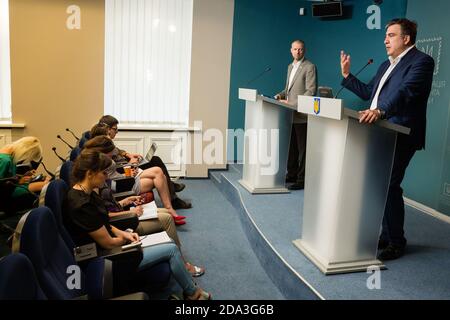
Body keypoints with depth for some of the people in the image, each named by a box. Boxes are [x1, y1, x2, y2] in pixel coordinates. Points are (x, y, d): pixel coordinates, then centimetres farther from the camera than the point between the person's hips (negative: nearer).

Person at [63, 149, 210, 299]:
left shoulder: (86, 193, 0)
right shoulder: (82, 204, -29)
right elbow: (108, 243, -22)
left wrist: (122, 233, -1)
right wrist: (125, 238, -2)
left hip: (114, 245, 10)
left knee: (170, 245, 10)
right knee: (171, 249, -4)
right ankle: (192, 293, 17)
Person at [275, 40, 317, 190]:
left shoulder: (309, 67, -6)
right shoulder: (290, 66, 19)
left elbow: (311, 91, -14)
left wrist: (293, 104, -17)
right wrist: (280, 95, 7)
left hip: (301, 114, -8)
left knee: (302, 148, -3)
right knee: (291, 147, 12)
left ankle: (302, 179, 2)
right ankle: (292, 174, 22)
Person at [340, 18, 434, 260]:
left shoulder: (420, 62, -7)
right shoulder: (386, 65, 22)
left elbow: (405, 92, -25)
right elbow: (367, 92, 26)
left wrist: (380, 111, -39)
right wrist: (347, 76, 18)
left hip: (399, 137, -9)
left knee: (389, 186, -8)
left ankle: (396, 242, 6)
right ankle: (385, 236, 23)